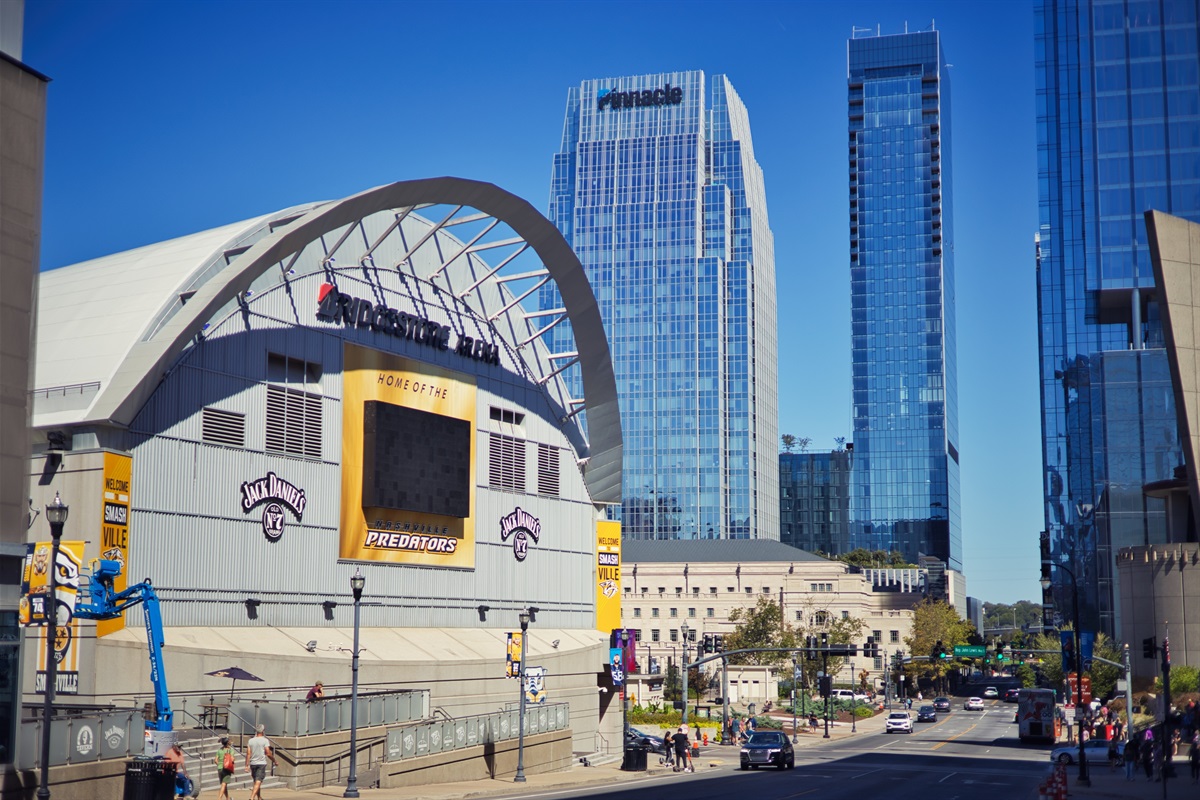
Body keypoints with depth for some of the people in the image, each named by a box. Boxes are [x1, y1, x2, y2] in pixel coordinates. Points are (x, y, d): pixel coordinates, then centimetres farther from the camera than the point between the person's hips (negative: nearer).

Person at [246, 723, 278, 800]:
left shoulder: (251, 741, 5)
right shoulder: (265, 740, -6)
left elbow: (248, 754, 1)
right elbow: (268, 753, -9)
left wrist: (247, 765, 2)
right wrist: (274, 760, 6)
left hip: (253, 763, 5)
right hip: (261, 763, -5)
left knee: (256, 782, 18)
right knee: (258, 782, -8)